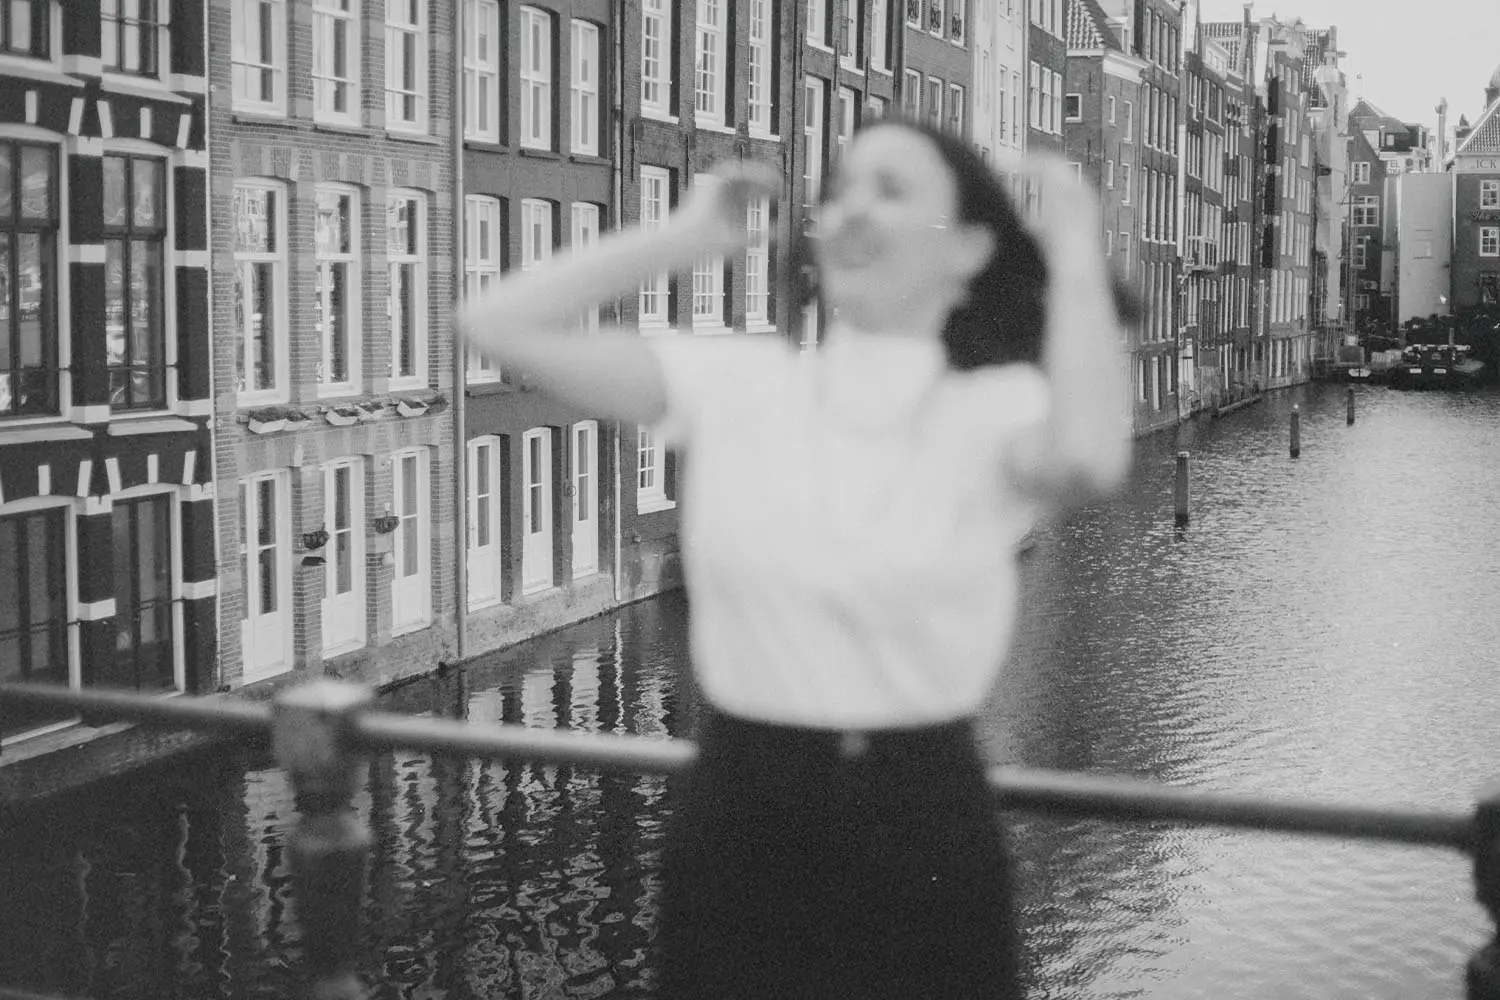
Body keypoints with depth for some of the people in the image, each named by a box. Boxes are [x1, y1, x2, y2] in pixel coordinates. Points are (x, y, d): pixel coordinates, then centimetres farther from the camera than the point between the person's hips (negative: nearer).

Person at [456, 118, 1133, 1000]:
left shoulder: (997, 408, -5)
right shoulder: (734, 383, 2)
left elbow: (1088, 458, -30)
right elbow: (499, 325, -3)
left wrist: (1077, 253, -16)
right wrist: (685, 236, 2)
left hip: (922, 828, -2)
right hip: (737, 824, 2)